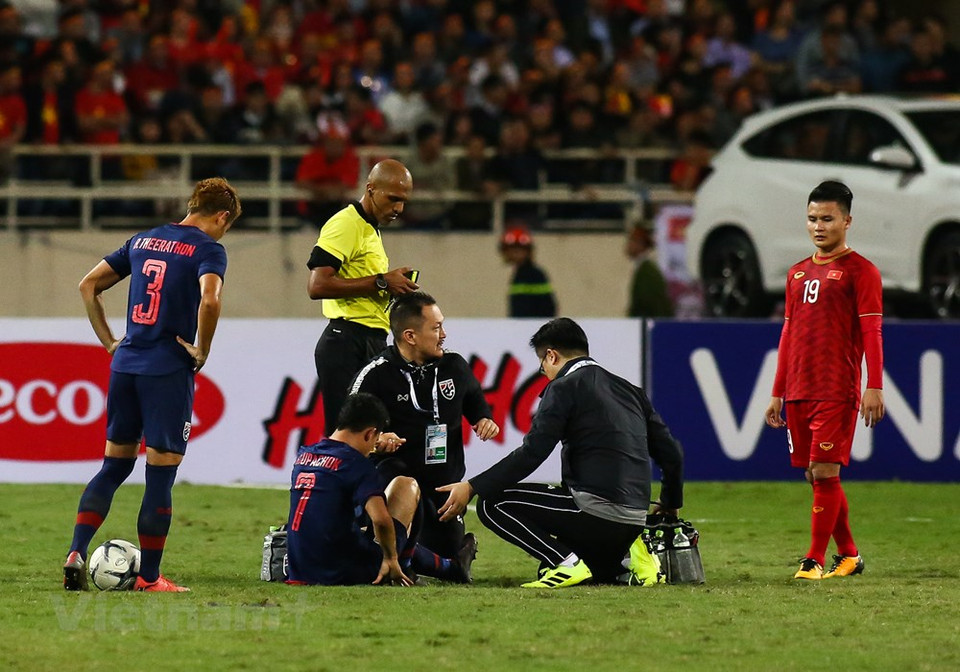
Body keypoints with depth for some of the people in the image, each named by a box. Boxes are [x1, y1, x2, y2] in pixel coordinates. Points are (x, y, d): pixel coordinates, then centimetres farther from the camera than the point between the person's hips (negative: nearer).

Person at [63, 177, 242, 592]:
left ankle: (75, 554, 2)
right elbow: (209, 299, -24)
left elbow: (88, 286, 17)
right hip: (169, 370, -6)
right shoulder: (208, 249, -5)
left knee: (114, 466, 15)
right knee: (160, 476, 1)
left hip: (125, 364, 6)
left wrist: (109, 342, 17)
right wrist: (201, 351, -11)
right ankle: (149, 578, 5)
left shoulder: (143, 241, 15)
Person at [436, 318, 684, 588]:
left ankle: (568, 563, -13)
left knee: (491, 503, 0)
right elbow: (672, 454, 18)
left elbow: (531, 454, -12)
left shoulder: (564, 387, -3)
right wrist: (671, 504, 34)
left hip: (595, 512, -8)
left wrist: (472, 487, -9)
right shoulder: (630, 391, 18)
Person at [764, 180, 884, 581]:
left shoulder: (860, 271, -3)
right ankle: (848, 555, 19)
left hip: (837, 392, -7)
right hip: (798, 392, 7)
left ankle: (816, 559, -6)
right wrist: (778, 393, 18)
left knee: (825, 471, -11)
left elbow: (871, 332, -8)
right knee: (815, 476, 8)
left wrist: (874, 388, -15)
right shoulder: (797, 273, 17)